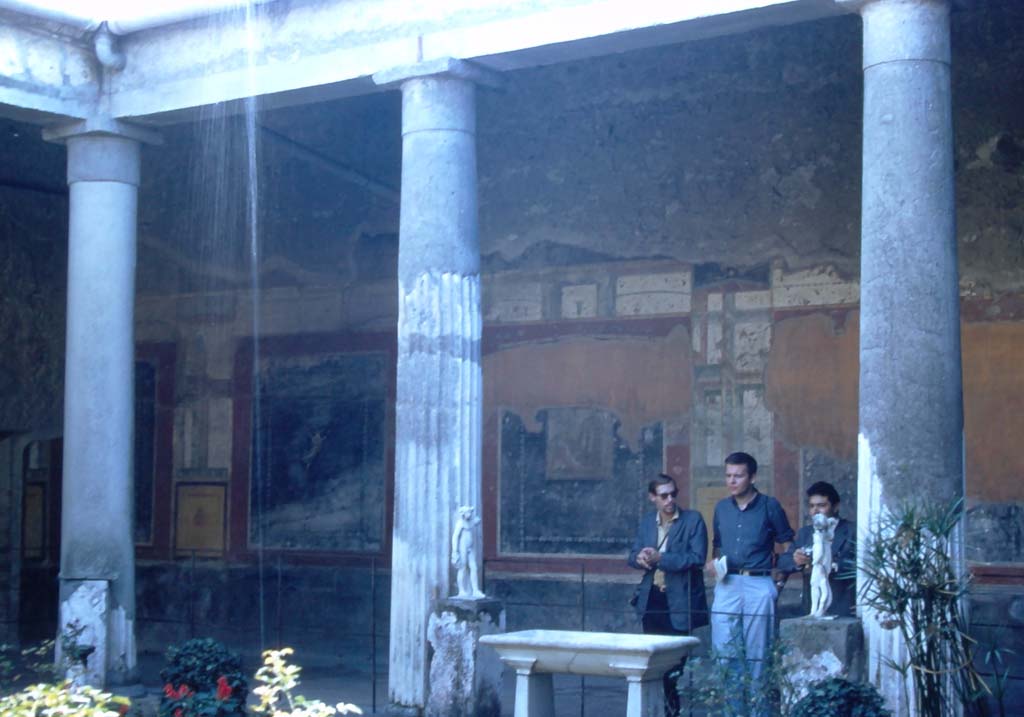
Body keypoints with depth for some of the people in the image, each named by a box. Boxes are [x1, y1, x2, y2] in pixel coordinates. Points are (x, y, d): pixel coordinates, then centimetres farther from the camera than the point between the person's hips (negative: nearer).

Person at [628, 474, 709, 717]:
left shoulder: (693, 520, -7)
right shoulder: (646, 522, 11)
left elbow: (697, 558, -17)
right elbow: (633, 556, 10)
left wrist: (660, 558, -20)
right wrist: (640, 558, -14)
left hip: (679, 601, -5)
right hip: (652, 600, 5)